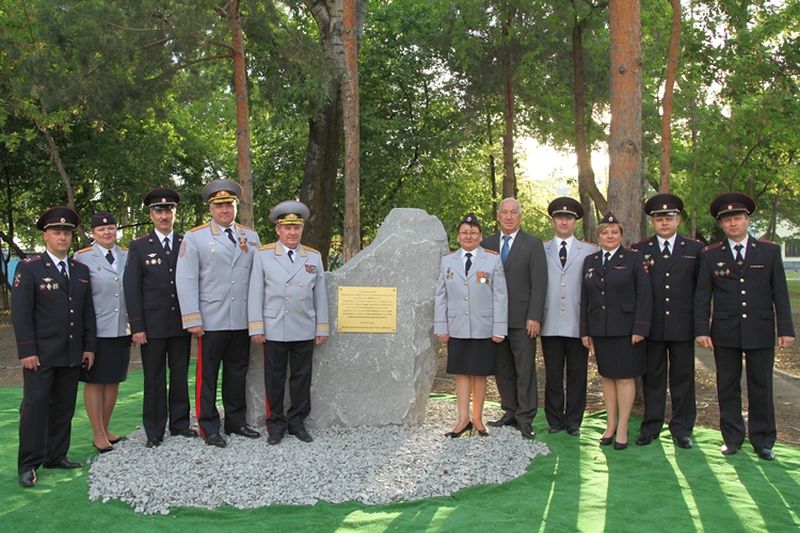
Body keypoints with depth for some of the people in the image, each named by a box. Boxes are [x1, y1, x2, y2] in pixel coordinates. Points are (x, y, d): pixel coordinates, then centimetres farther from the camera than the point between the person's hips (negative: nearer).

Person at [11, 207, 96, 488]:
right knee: (35, 406, -2)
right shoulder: (28, 268, -3)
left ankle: (56, 456, 19)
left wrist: (89, 346, 9)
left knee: (64, 406, 9)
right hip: (40, 354, -5)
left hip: (72, 354, 5)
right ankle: (28, 465, 5)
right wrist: (27, 351, -13)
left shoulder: (81, 270, 12)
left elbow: (88, 311, 14)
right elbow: (20, 313, -8)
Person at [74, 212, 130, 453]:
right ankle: (98, 434, 13)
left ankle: (106, 429, 24)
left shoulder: (127, 256, 9)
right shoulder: (83, 257, -2)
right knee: (94, 382, 3)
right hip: (96, 331, -4)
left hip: (121, 330, 4)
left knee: (113, 381, 11)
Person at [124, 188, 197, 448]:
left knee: (180, 377, 10)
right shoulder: (139, 247, 2)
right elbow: (132, 288, -1)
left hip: (181, 323, 2)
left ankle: (180, 424, 21)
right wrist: (137, 326, -8)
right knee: (154, 379, 3)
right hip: (152, 325, -2)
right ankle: (154, 431, 12)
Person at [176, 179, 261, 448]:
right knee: (208, 375, 3)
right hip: (211, 321, -4)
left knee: (237, 373, 13)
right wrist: (193, 320, -10)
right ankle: (209, 427, 13)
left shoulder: (251, 236, 11)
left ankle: (236, 420, 24)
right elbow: (186, 280, -4)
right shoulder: (194, 238, 0)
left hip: (242, 321, 4)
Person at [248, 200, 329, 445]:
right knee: (274, 379, 5)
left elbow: (320, 295, 8)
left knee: (302, 378, 8)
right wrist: (256, 327, -5)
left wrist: (322, 328, 6)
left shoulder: (314, 257, 8)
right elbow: (255, 293, 0)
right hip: (274, 330, -2)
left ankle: (297, 422, 20)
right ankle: (276, 424, 16)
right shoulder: (263, 255, 2)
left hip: (305, 331, 2)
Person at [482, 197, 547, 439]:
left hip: (522, 319, -4)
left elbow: (539, 283, -4)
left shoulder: (533, 244, 1)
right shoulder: (487, 244, 11)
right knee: (502, 369, 10)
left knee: (525, 369, -1)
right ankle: (510, 412, 20)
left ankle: (525, 419, 6)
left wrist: (534, 317, -12)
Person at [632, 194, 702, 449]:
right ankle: (651, 426, 16)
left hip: (682, 325, 0)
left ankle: (682, 428, 18)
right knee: (652, 378, 7)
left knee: (683, 378, 7)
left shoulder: (695, 249, 7)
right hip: (651, 326, 0)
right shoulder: (639, 250, 6)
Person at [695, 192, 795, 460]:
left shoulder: (770, 251, 6)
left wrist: (786, 328, -2)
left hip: (761, 333, 0)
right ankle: (732, 438, 18)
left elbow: (780, 294, 4)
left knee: (761, 388, 5)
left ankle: (763, 441, 16)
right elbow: (702, 296, 3)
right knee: (727, 387, 7)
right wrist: (702, 330, -5)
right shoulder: (710, 255, 5)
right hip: (725, 334, 0)